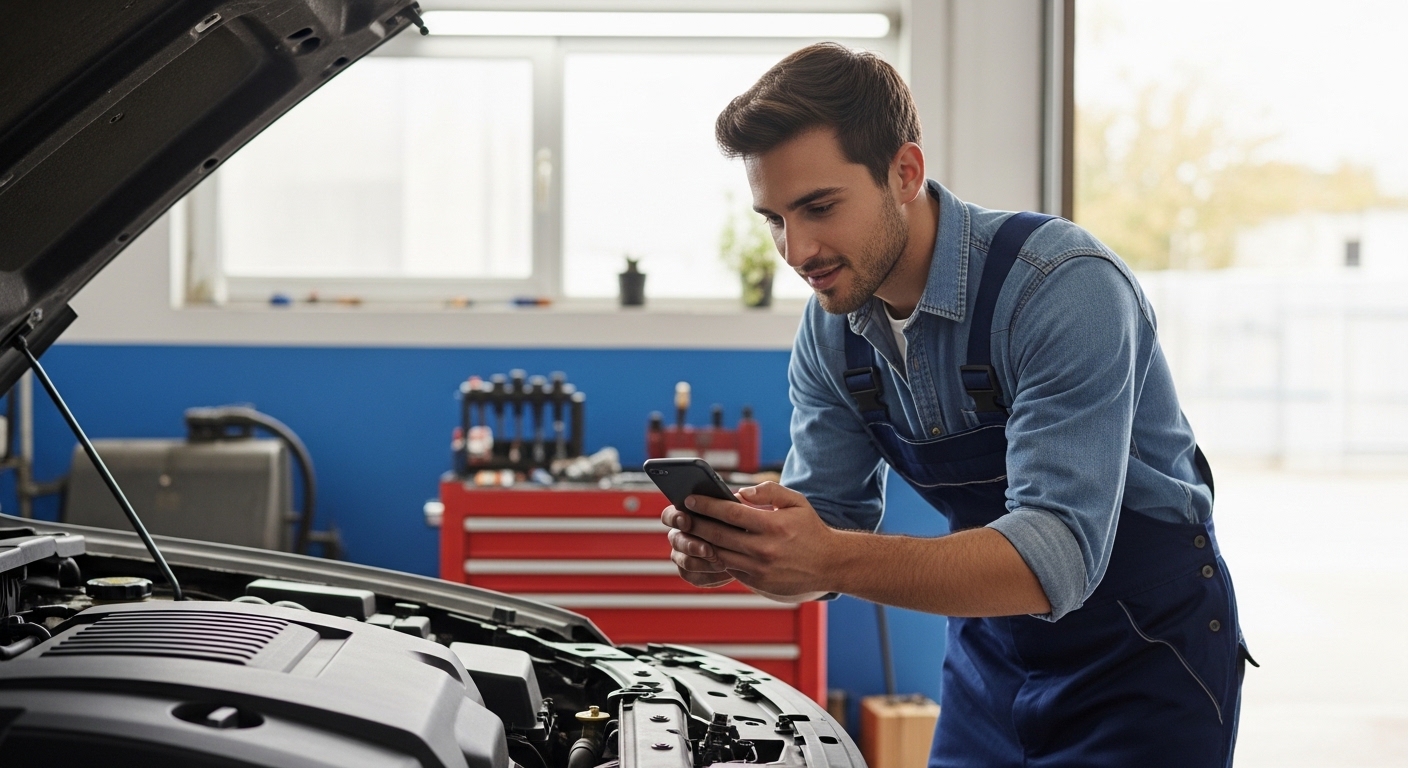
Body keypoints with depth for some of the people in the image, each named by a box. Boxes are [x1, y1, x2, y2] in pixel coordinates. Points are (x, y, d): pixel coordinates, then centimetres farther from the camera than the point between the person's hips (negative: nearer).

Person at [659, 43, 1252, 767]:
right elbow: (832, 527, -3)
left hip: (1142, 657, -6)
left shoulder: (1064, 287, -27)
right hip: (991, 651, 6)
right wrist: (737, 549, -26)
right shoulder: (829, 328, -6)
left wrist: (833, 559, -45)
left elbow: (1057, 557, -35)